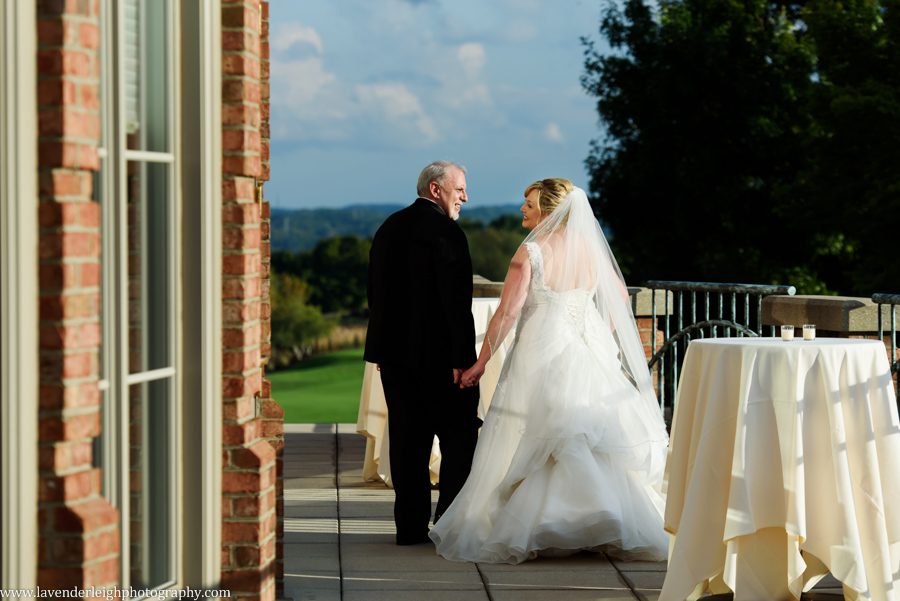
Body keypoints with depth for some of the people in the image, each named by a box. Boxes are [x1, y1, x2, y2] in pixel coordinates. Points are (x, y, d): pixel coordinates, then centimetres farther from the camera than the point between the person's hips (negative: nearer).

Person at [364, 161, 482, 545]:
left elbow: (376, 293, 15)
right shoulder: (446, 232, -13)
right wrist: (462, 358, -16)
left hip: (395, 353, 7)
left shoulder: (389, 228, 12)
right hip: (437, 354, -7)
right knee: (459, 439, 2)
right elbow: (455, 301, -18)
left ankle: (410, 525, 10)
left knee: (407, 439, 9)